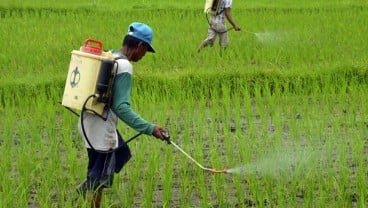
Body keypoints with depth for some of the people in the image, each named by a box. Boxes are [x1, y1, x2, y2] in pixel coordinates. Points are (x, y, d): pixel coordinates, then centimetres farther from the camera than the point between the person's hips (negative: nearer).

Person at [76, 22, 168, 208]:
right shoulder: (124, 66, -21)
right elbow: (121, 107, -27)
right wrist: (149, 129, -30)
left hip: (91, 120, 9)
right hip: (101, 128, -9)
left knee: (122, 152, 26)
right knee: (99, 178, 3)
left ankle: (87, 189, 25)